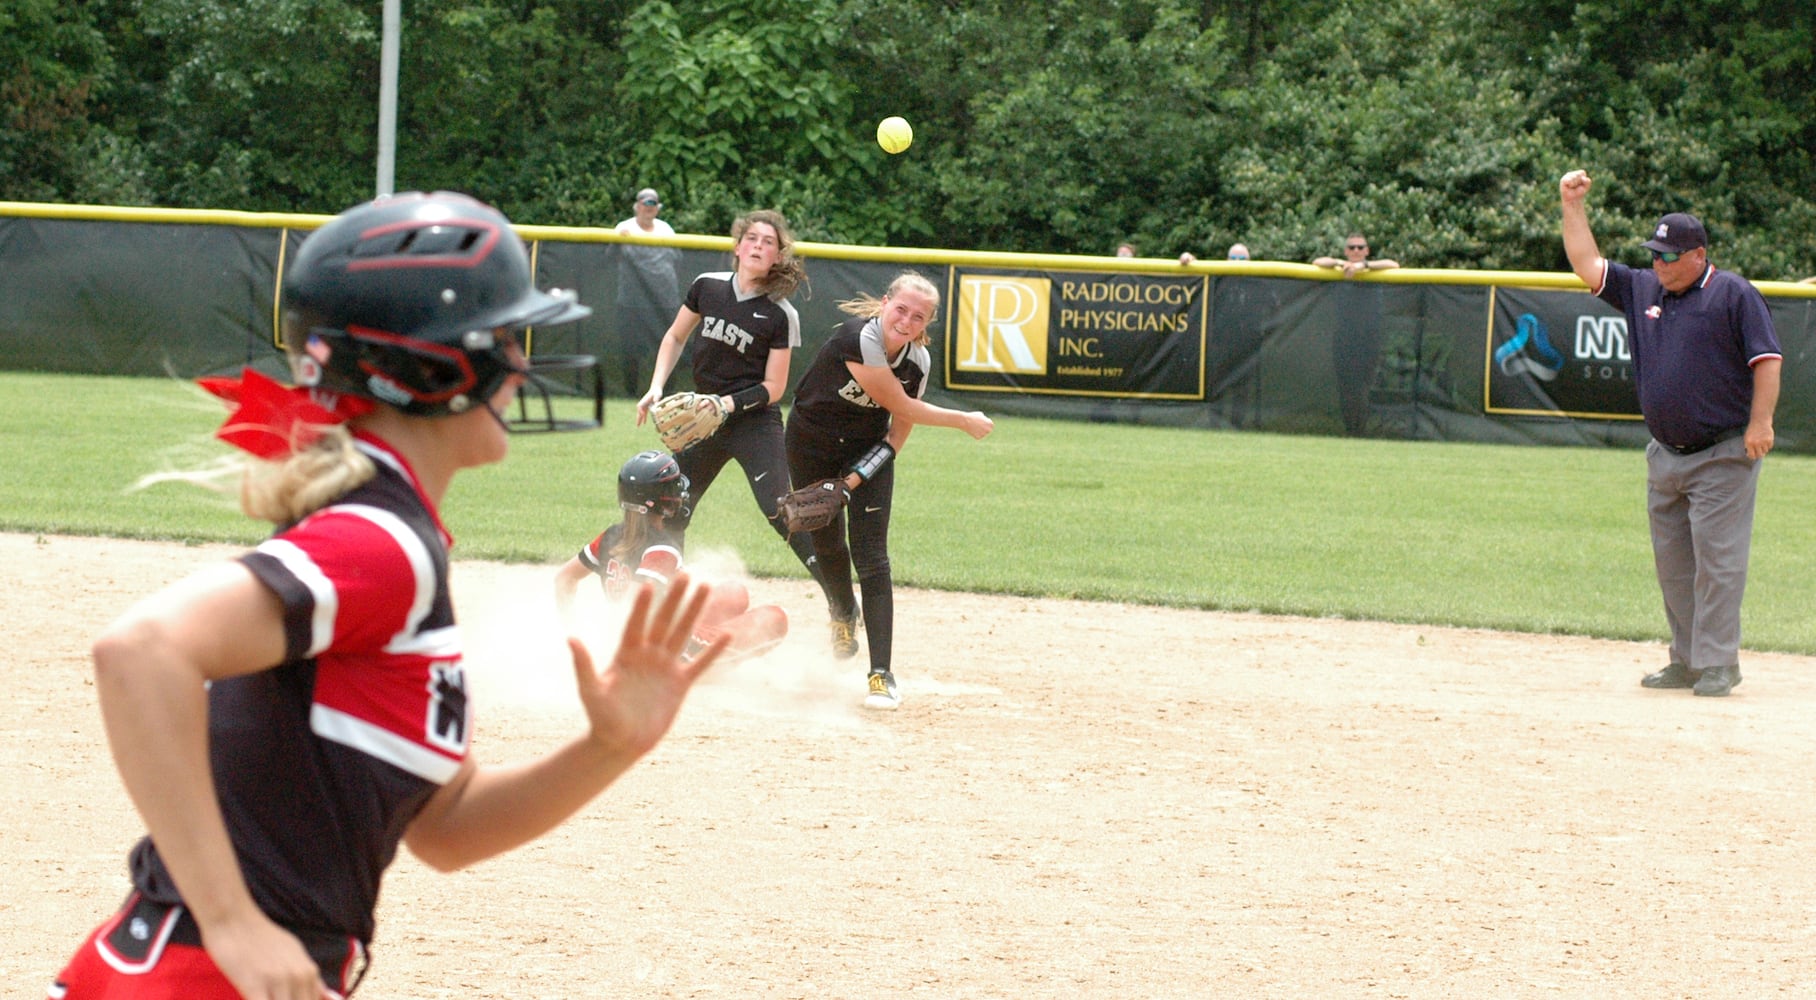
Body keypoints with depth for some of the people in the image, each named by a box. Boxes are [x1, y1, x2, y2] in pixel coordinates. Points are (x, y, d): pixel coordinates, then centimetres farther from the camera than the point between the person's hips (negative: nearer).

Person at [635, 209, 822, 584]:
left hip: (756, 424, -5)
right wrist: (656, 388, 2)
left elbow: (773, 388, -9)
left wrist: (729, 404, -22)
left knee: (779, 513, -18)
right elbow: (676, 337, 15)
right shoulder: (707, 287, 0)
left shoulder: (781, 315, -12)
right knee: (670, 513, 9)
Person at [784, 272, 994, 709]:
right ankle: (844, 615, 45)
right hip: (811, 441, -2)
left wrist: (860, 474, -19)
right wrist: (963, 421, -18)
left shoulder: (918, 361, -13)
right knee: (826, 543, 9)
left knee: (871, 556, -11)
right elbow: (900, 405, -26)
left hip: (868, 448, 2)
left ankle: (882, 674, -14)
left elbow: (898, 430, -5)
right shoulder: (859, 338, -31)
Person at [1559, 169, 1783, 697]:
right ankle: (1687, 660, 17)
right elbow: (1587, 264, 14)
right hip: (1665, 456, 7)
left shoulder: (1734, 295, -5)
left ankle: (1717, 664, -6)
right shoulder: (1643, 288, 12)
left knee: (1716, 560, -8)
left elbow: (1767, 360, -8)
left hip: (1723, 458, -7)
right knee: (1673, 565, 9)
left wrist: (1760, 423, -16)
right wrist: (1573, 206, 5)